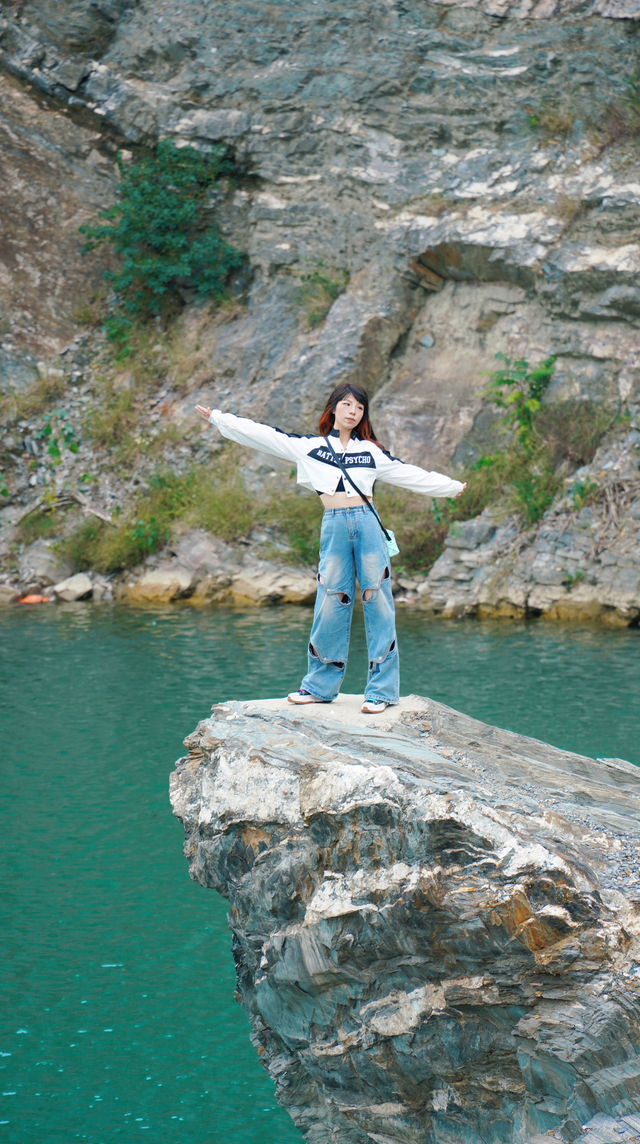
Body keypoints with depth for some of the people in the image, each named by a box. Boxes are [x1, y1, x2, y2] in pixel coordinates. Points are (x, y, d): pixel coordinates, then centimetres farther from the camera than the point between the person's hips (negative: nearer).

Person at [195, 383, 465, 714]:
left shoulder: (371, 451, 14)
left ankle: (381, 690, 2)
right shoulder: (308, 446, 12)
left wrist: (453, 487, 24)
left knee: (377, 603, -1)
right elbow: (260, 434, 11)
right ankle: (320, 685, 13)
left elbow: (411, 474, 21)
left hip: (367, 523, 0)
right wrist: (217, 417, 10)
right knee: (331, 604, 0)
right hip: (334, 526, 0)